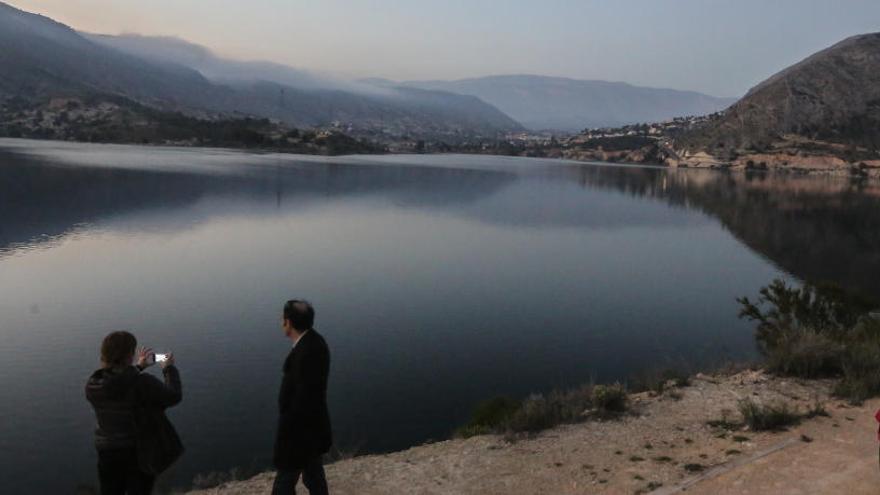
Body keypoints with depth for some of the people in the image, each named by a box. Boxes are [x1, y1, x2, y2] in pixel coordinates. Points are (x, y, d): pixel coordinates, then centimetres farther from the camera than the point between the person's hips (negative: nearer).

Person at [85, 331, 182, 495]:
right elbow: (173, 397, -17)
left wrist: (138, 367, 20)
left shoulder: (93, 385, -6)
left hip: (107, 452, 4)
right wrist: (169, 369, -3)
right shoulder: (141, 383, -24)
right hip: (138, 453, -4)